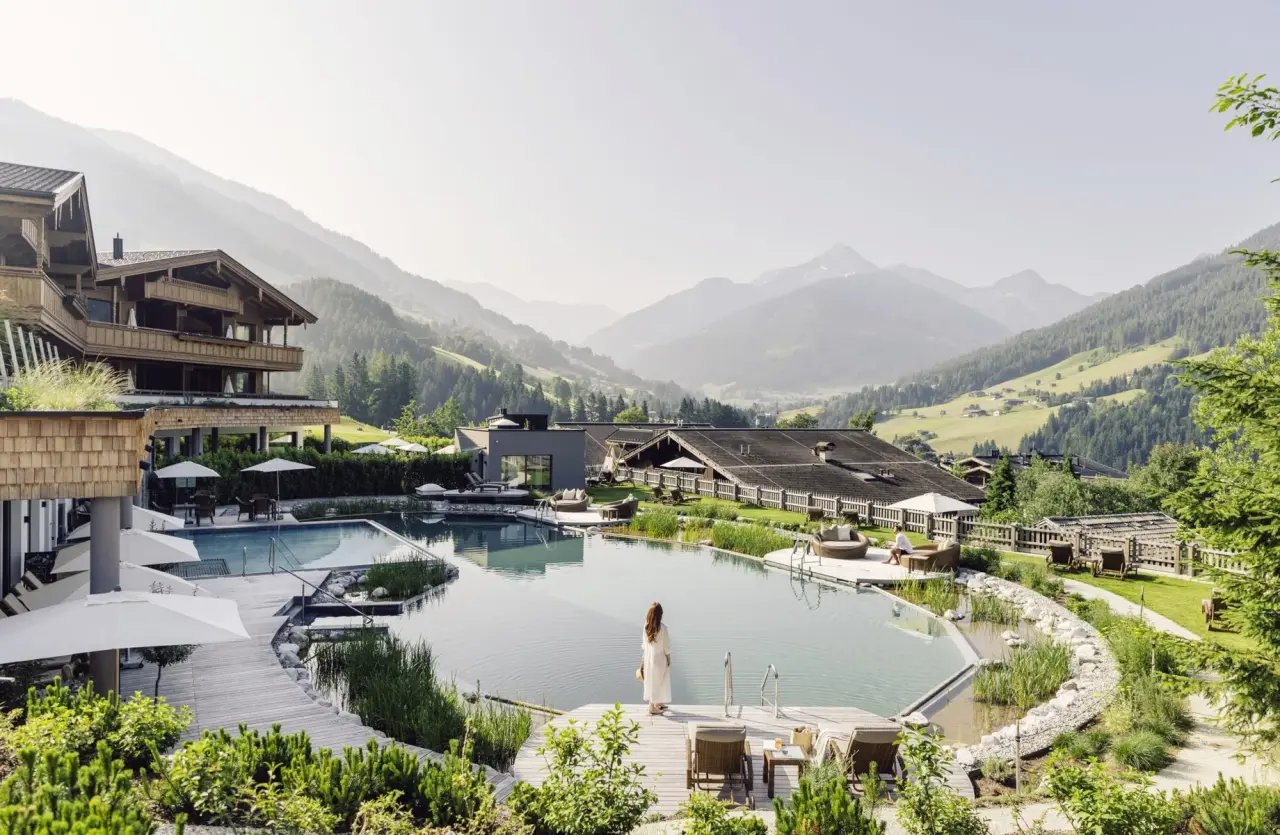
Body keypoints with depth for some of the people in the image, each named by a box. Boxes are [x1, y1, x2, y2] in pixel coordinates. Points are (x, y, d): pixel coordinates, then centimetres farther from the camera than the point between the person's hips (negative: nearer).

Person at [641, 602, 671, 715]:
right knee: (657, 682, 6)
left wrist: (643, 659, 14)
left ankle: (658, 703, 35)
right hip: (659, 657, -6)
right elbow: (666, 646, -14)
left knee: (651, 681, 19)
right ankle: (652, 708, 12)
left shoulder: (646, 626, -5)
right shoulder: (662, 627, -22)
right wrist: (669, 659, -1)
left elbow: (644, 644, 4)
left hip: (648, 657, 6)